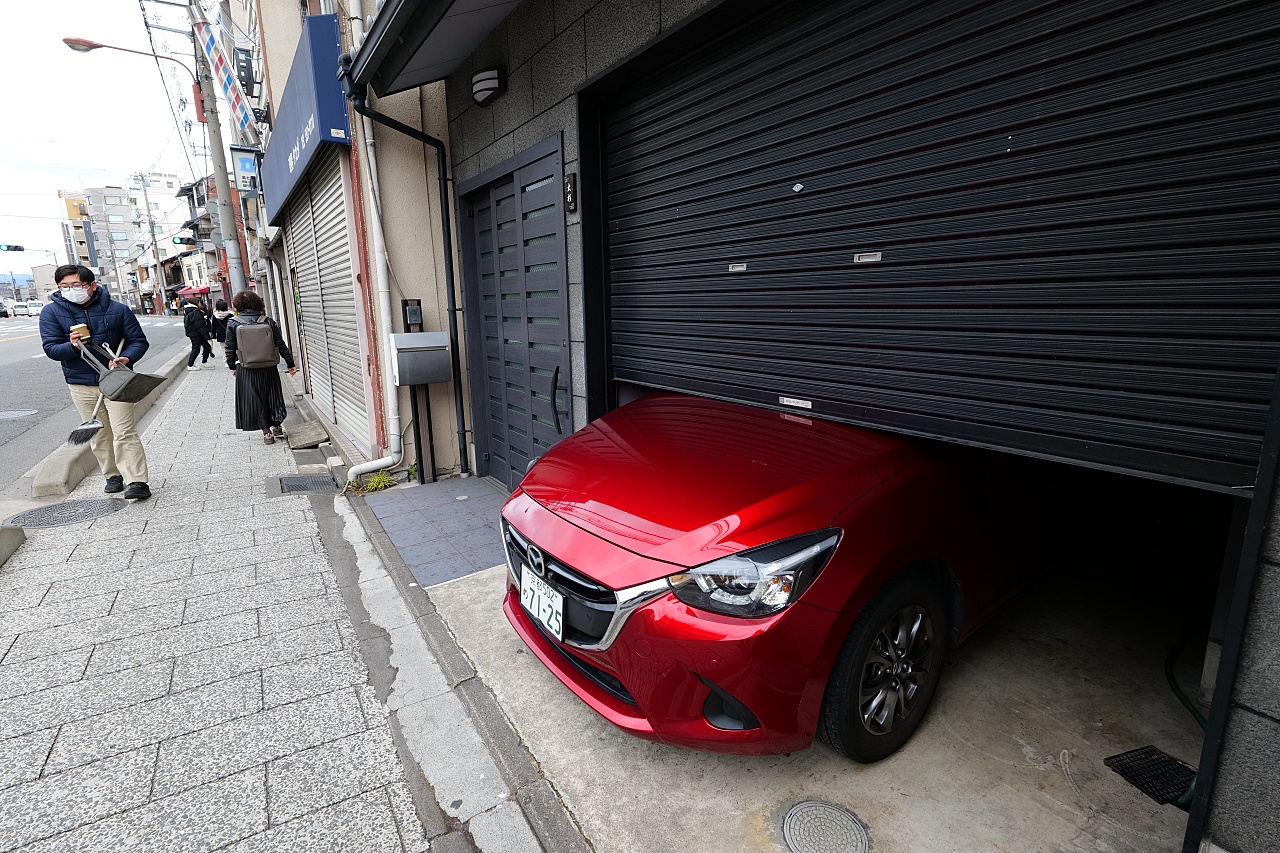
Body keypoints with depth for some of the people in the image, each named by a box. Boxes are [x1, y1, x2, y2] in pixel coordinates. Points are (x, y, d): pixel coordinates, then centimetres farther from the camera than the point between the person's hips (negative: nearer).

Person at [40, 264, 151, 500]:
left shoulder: (117, 309, -3)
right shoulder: (51, 311, 0)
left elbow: (138, 341, 0)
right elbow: (51, 348, -3)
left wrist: (126, 358, -20)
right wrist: (72, 346, -25)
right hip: (80, 384, 2)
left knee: (124, 432, -7)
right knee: (98, 435, 9)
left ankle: (137, 481, -8)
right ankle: (112, 475, 23)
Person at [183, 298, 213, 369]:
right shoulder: (195, 312, -19)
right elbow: (200, 325, -21)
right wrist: (207, 335, -17)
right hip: (195, 334, -10)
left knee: (207, 347, 12)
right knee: (196, 349, -2)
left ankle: (204, 362, 21)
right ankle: (190, 365, 7)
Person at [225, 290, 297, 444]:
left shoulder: (233, 323, -6)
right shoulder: (268, 321, -4)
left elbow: (230, 349, -2)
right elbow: (281, 345, -2)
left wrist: (232, 366, 12)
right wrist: (290, 363, 6)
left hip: (247, 370, -1)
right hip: (269, 368, 1)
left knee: (255, 399, 9)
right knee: (271, 395, 17)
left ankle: (267, 433, 11)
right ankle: (276, 426, 26)